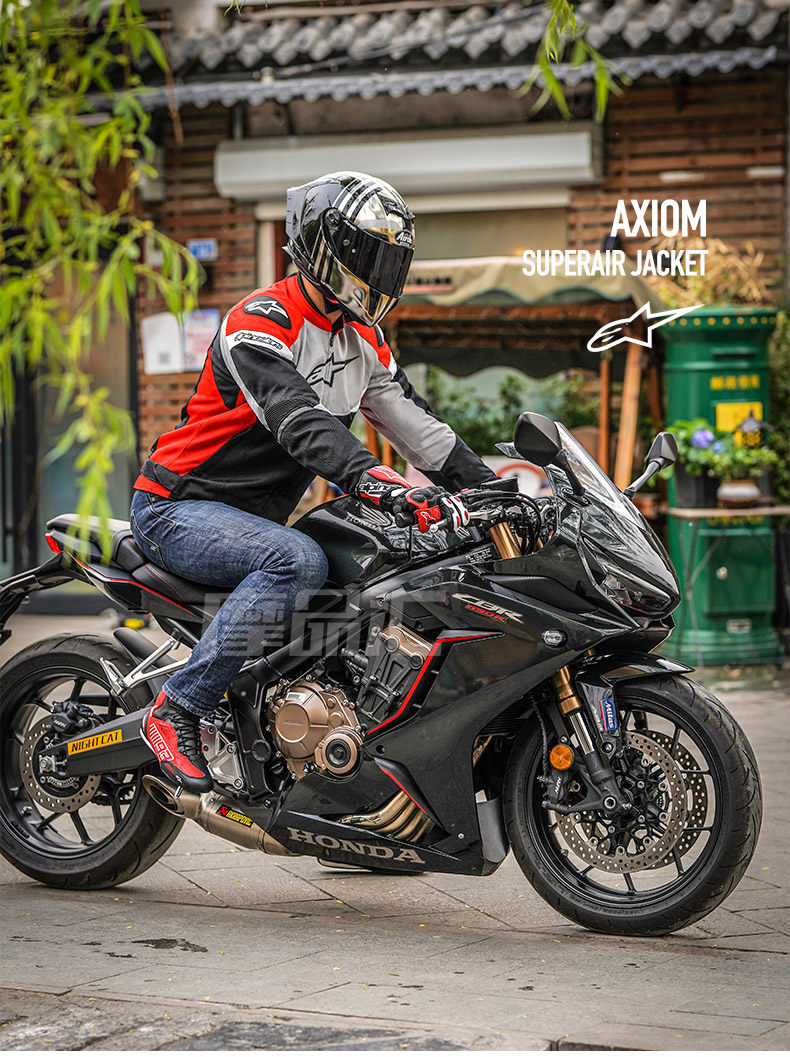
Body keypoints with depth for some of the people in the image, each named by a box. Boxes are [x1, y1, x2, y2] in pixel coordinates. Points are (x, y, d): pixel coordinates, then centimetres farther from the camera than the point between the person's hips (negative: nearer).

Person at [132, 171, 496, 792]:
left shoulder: (363, 338, 9)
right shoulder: (259, 325, -20)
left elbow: (412, 421, 9)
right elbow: (304, 426, -34)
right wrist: (394, 490, -46)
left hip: (258, 517, 9)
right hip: (177, 508, -9)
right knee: (297, 561, -35)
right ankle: (176, 711, -27)